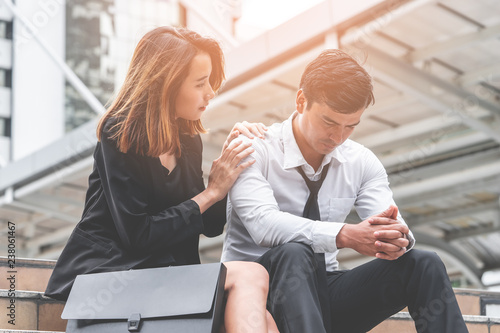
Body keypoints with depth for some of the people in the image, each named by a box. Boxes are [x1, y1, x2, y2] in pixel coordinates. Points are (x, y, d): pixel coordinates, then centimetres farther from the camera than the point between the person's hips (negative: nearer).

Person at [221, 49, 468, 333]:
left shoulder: (362, 162, 5)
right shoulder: (255, 151, -12)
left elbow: (388, 224, -6)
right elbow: (263, 224, -28)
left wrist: (398, 238, -32)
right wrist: (345, 235, -40)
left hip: (325, 290, 5)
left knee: (424, 264, -15)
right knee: (293, 252, -38)